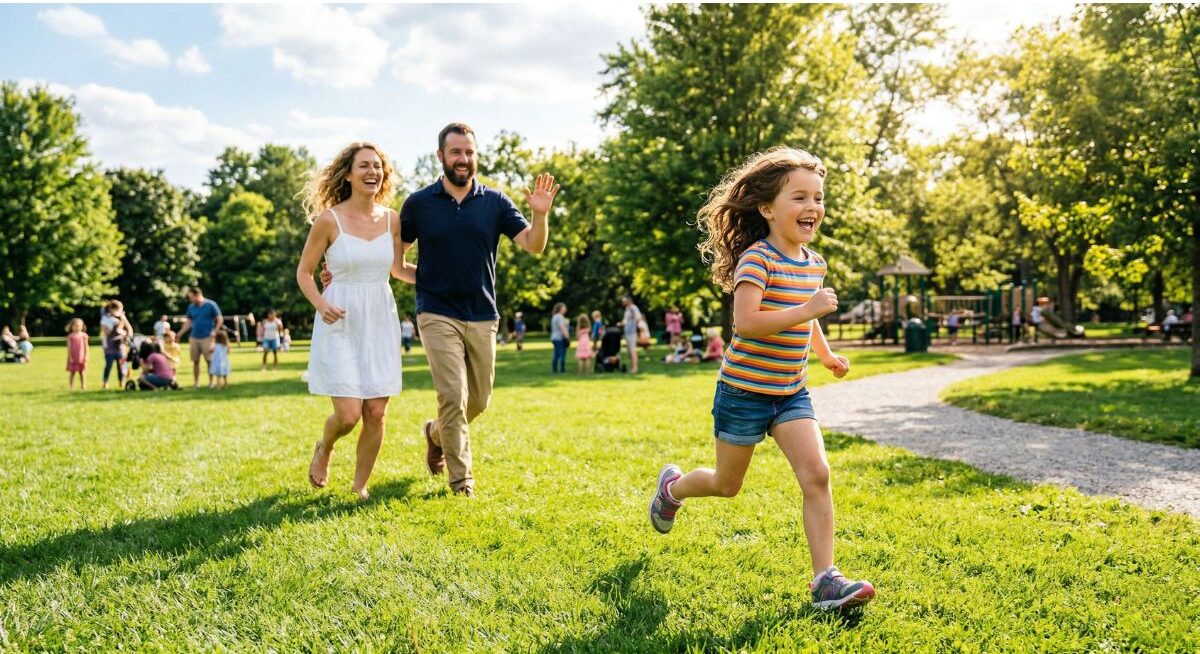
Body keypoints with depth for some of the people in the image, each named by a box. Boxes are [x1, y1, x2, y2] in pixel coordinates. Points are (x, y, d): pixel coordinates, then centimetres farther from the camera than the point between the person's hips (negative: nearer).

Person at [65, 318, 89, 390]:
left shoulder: (84, 335, 3)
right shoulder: (70, 336, -1)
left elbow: (86, 346, 4)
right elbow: (69, 347, -2)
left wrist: (86, 356, -1)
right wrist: (70, 357, -8)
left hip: (81, 357, 1)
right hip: (73, 358, -1)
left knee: (82, 372, 4)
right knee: (72, 372, 3)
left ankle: (83, 386, 9)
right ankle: (71, 387, 8)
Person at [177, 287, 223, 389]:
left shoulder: (211, 305, -4)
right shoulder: (191, 307, 9)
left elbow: (220, 319, -2)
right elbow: (189, 323, 15)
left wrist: (215, 331, -13)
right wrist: (180, 334, 6)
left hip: (207, 338, -4)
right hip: (194, 338, 4)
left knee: (210, 360, -1)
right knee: (195, 361, 4)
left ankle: (211, 382, 8)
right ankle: (196, 382, 11)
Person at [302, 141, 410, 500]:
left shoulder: (391, 219, 4)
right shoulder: (328, 220, -8)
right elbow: (304, 272, 1)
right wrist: (321, 305, -16)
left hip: (380, 323, 4)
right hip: (340, 325, -4)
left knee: (376, 413, 2)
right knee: (348, 415, -9)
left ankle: (359, 486, 22)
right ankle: (324, 449, 27)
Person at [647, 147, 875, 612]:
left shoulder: (814, 263, 5)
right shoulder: (757, 259, -19)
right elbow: (746, 322, -32)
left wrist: (826, 354, 28)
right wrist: (808, 310, -34)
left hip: (791, 393, 6)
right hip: (744, 392, -6)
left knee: (816, 475, -12)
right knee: (727, 485, 13)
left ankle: (825, 579, -6)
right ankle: (672, 486, 45)